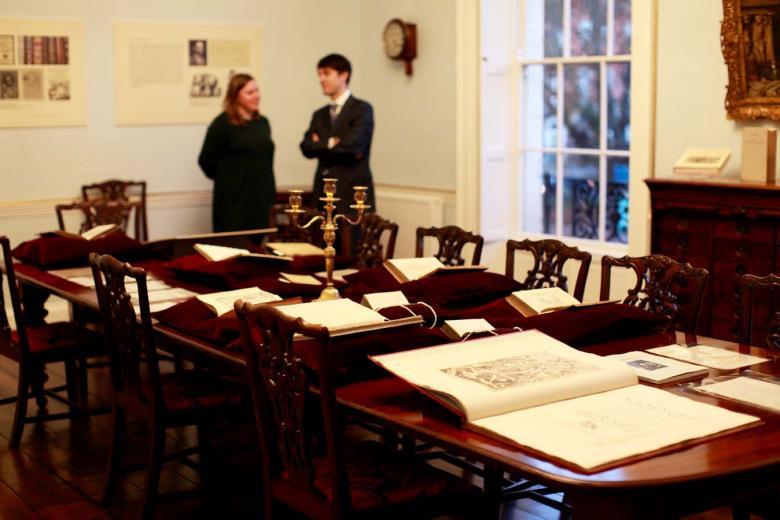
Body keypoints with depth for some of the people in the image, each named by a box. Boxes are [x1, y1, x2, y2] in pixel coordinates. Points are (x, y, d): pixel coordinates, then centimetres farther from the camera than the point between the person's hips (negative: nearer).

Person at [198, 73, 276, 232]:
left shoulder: (262, 123, 12)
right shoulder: (222, 123, -7)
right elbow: (205, 160, -4)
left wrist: (271, 193, 14)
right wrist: (224, 179, 6)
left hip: (261, 200, 6)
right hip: (234, 201, -6)